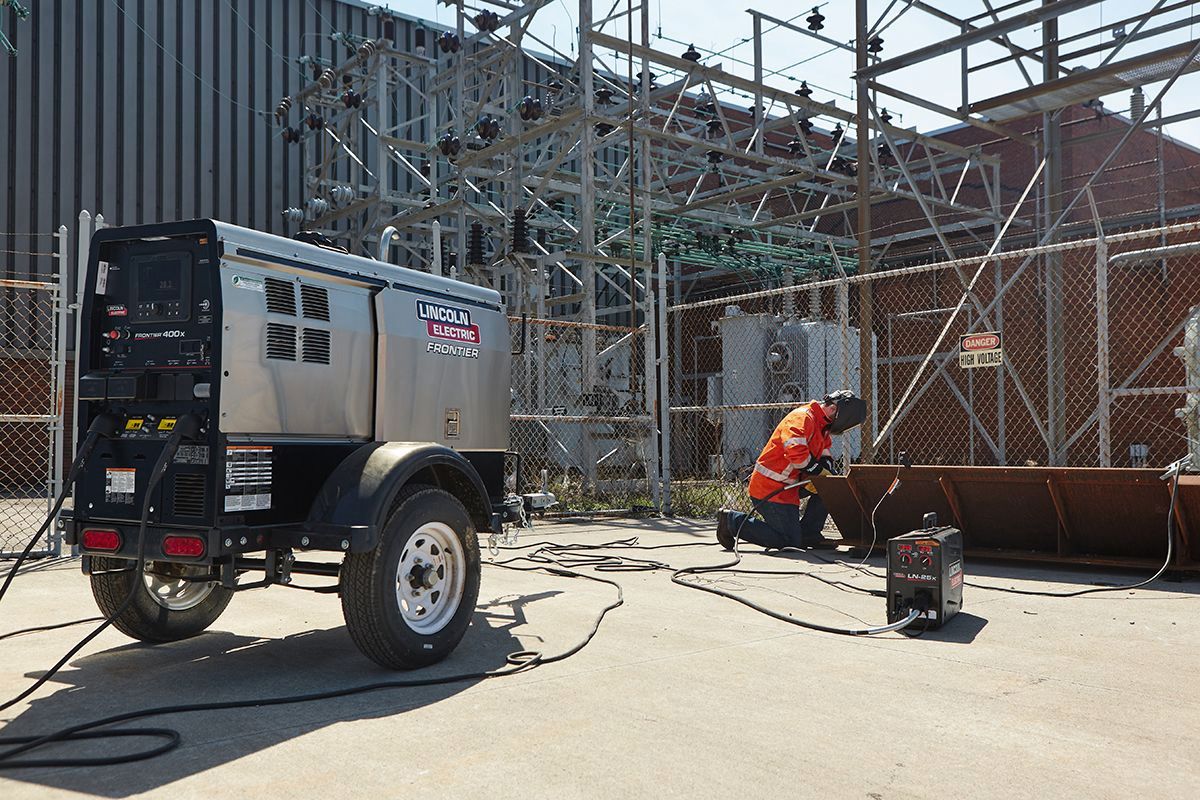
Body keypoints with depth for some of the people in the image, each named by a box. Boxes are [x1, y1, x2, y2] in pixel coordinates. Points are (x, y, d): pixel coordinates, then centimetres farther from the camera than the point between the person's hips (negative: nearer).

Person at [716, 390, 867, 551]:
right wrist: (817, 471, -20)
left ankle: (809, 533, 7)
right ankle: (732, 520, 1)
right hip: (770, 489, -10)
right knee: (791, 541, -8)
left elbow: (825, 456, 10)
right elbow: (795, 450, -32)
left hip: (788, 486, 10)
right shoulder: (802, 418, -18)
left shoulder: (823, 426, 14)